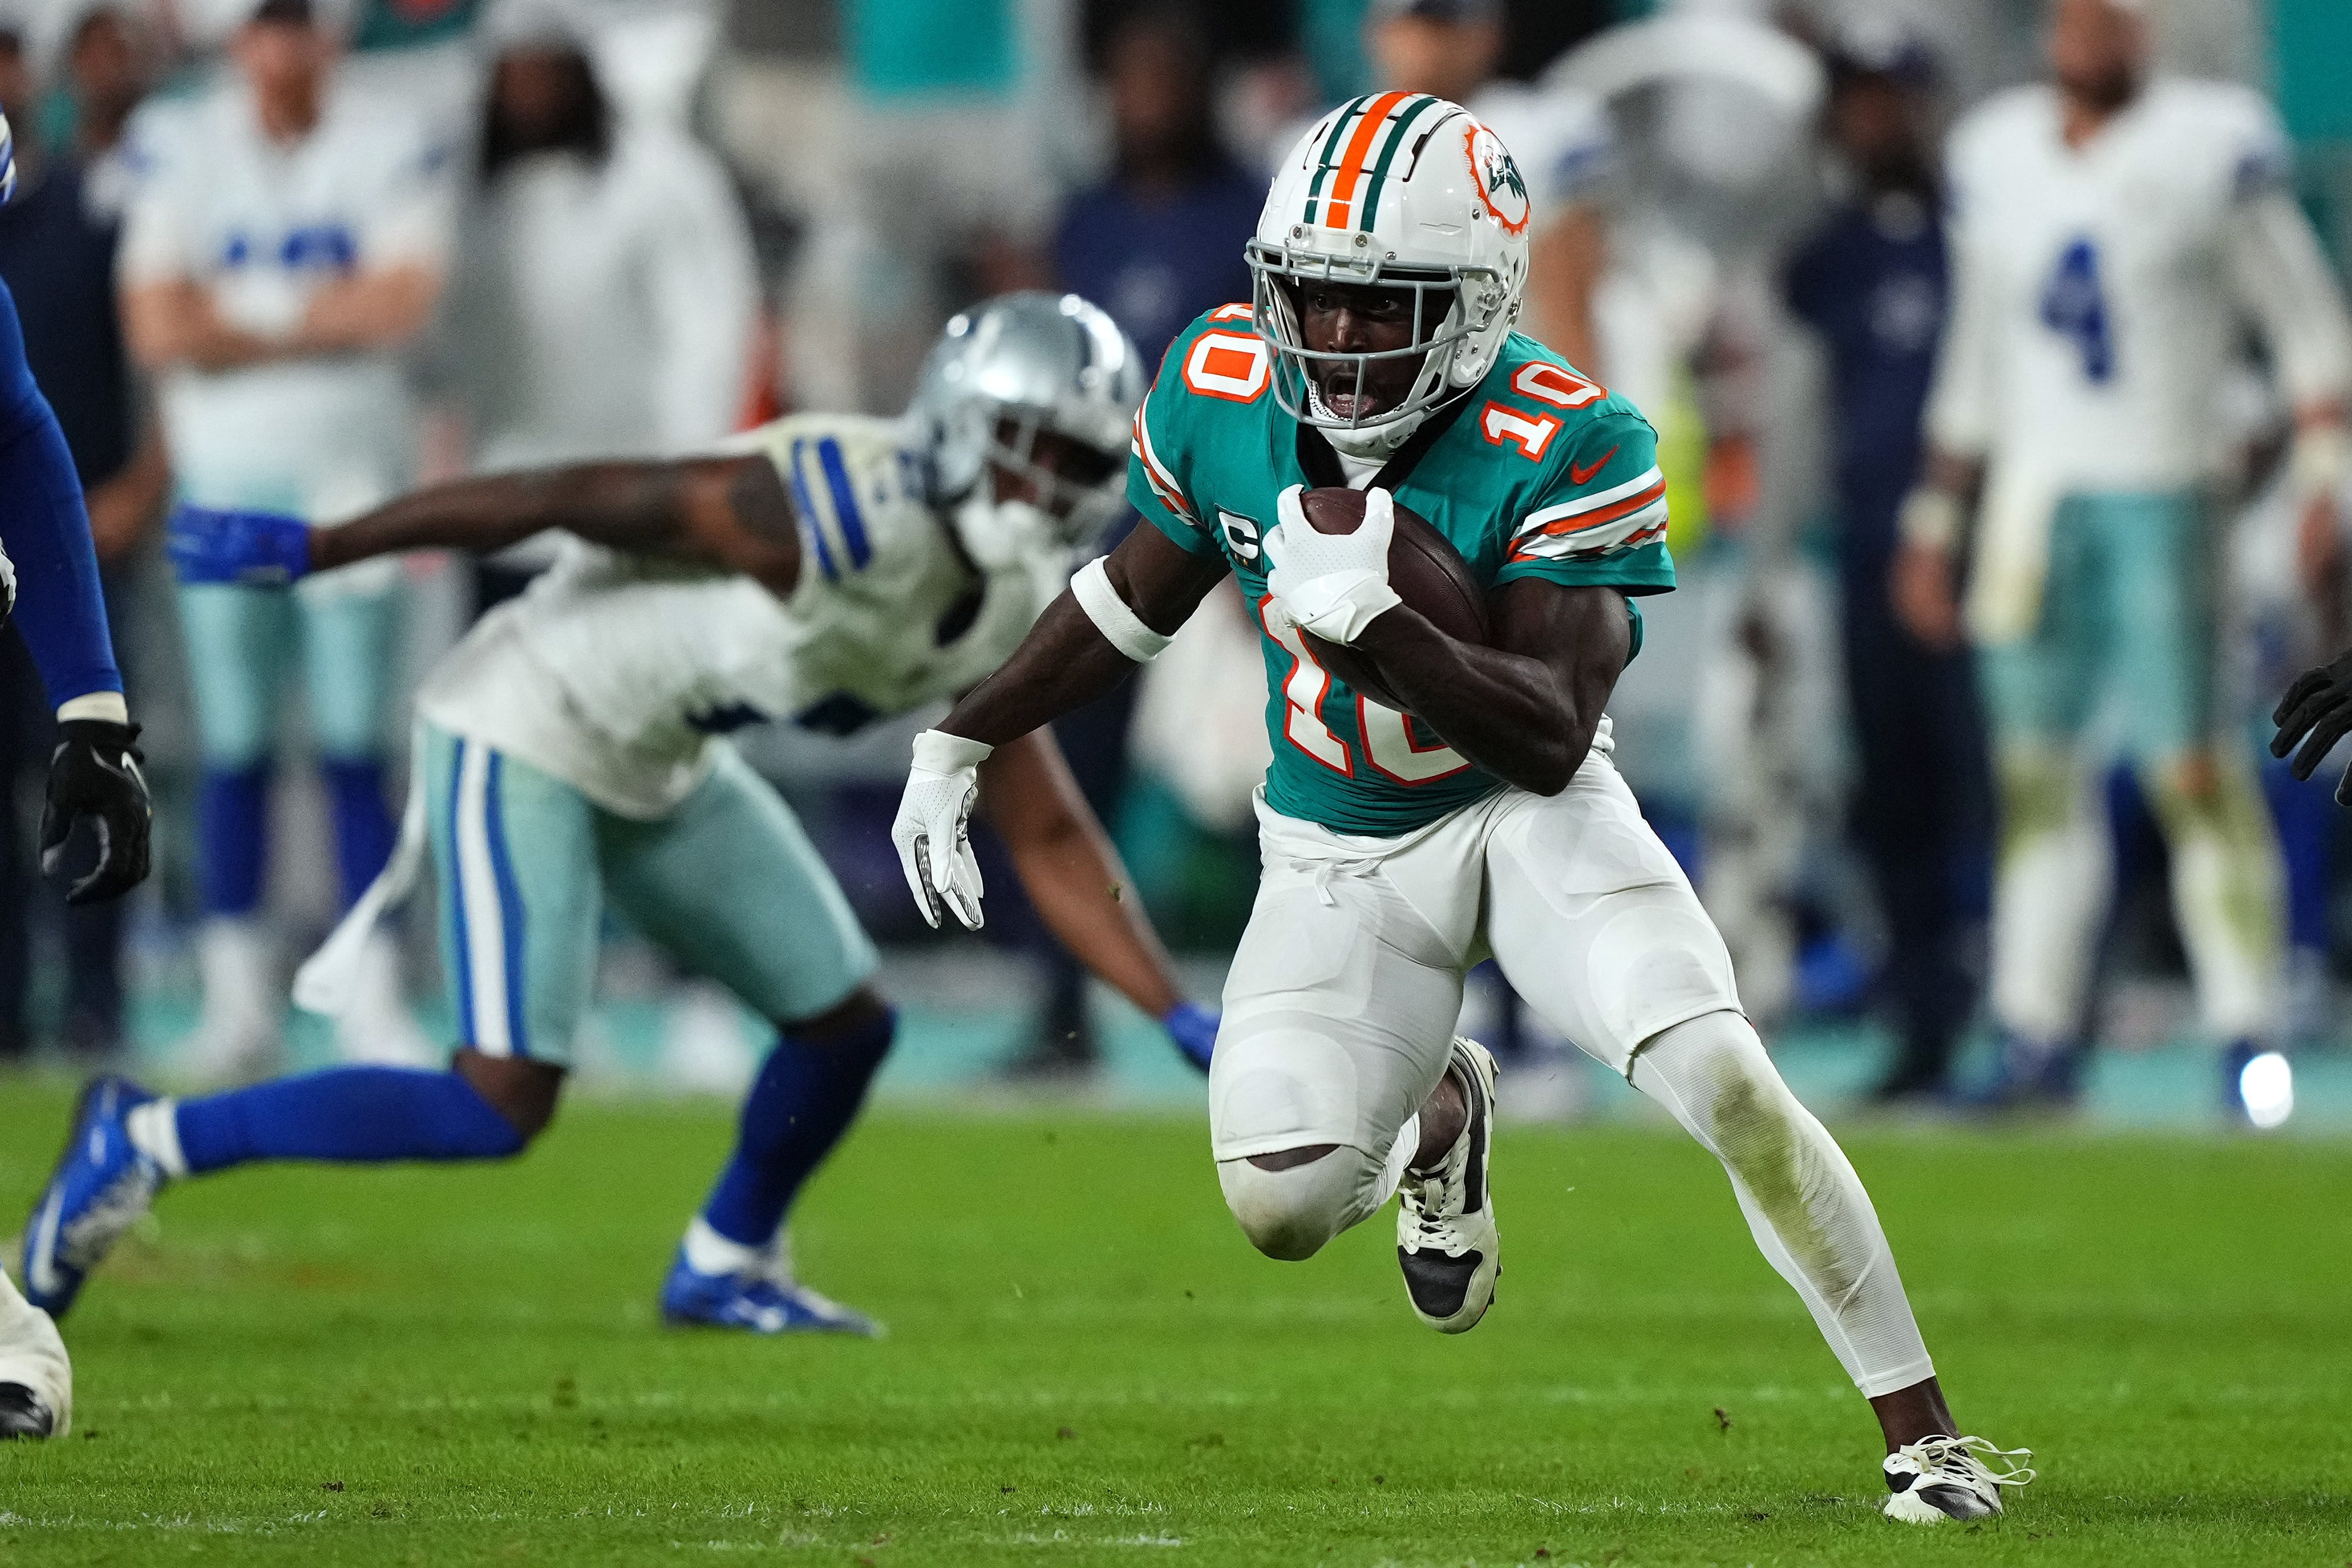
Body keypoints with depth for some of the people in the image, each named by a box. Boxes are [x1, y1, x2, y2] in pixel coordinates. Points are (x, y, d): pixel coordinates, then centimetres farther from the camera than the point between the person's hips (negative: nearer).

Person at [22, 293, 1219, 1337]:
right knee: (500, 1108, -17)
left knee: (846, 1025, 13)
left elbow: (1050, 841, 7)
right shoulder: (846, 517, -29)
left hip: (659, 768, 9)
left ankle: (725, 1268, 38)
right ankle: (147, 1144, -6)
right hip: (526, 736, -9)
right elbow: (572, 496, -25)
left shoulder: (1015, 613, -1)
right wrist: (311, 550, -23)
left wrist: (1178, 1017, 0)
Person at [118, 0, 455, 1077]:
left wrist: (234, 319, -10)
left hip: (352, 481, -1)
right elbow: (159, 330, -7)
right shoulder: (182, 150, 1)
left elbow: (404, 302, -13)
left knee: (356, 748, -3)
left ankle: (372, 998, -1)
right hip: (224, 476, 1)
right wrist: (322, 319, -10)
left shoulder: (389, 149, -1)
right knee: (234, 751, 3)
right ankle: (238, 995, 10)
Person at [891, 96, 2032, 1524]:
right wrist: (959, 745, 11)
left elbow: (1552, 739, -31)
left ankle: (1923, 1431, -8)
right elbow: (1139, 597, 9)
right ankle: (1435, 1114, 26)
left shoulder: (1570, 452, -25)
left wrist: (1374, 618, -45)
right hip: (1338, 854, 3)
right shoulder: (1219, 391, -11)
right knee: (1281, 1211, -13)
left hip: (1526, 812, -3)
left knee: (1729, 1087, -23)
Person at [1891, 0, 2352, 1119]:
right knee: (2035, 767, 6)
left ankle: (2246, 1037, -3)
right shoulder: (1996, 157, 10)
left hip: (2160, 494, -5)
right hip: (2032, 497, 5)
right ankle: (2038, 1037, 13)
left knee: (2191, 766, -8)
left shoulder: (2212, 149, -6)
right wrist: (1937, 519, 19)